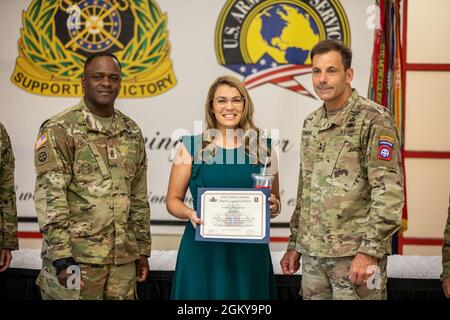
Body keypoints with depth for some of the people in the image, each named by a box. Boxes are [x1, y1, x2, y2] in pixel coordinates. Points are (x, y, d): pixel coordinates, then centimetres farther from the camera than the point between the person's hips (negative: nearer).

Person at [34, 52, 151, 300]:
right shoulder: (59, 130, -7)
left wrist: (142, 249, 13)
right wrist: (61, 258, -17)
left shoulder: (132, 132, 11)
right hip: (75, 258, -5)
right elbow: (49, 198, -12)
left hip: (123, 258, 5)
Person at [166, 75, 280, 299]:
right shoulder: (191, 146, 2)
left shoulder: (263, 147, 6)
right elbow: (173, 200, 5)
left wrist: (273, 207, -8)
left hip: (249, 251, 1)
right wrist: (189, 213, -15)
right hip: (202, 250, -1)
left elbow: (275, 203, 14)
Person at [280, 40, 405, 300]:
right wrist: (295, 244, 16)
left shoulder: (374, 120, -9)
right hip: (312, 253, 7)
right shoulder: (311, 124, 13)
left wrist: (370, 250, -19)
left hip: (355, 254, -6)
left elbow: (389, 192, -15)